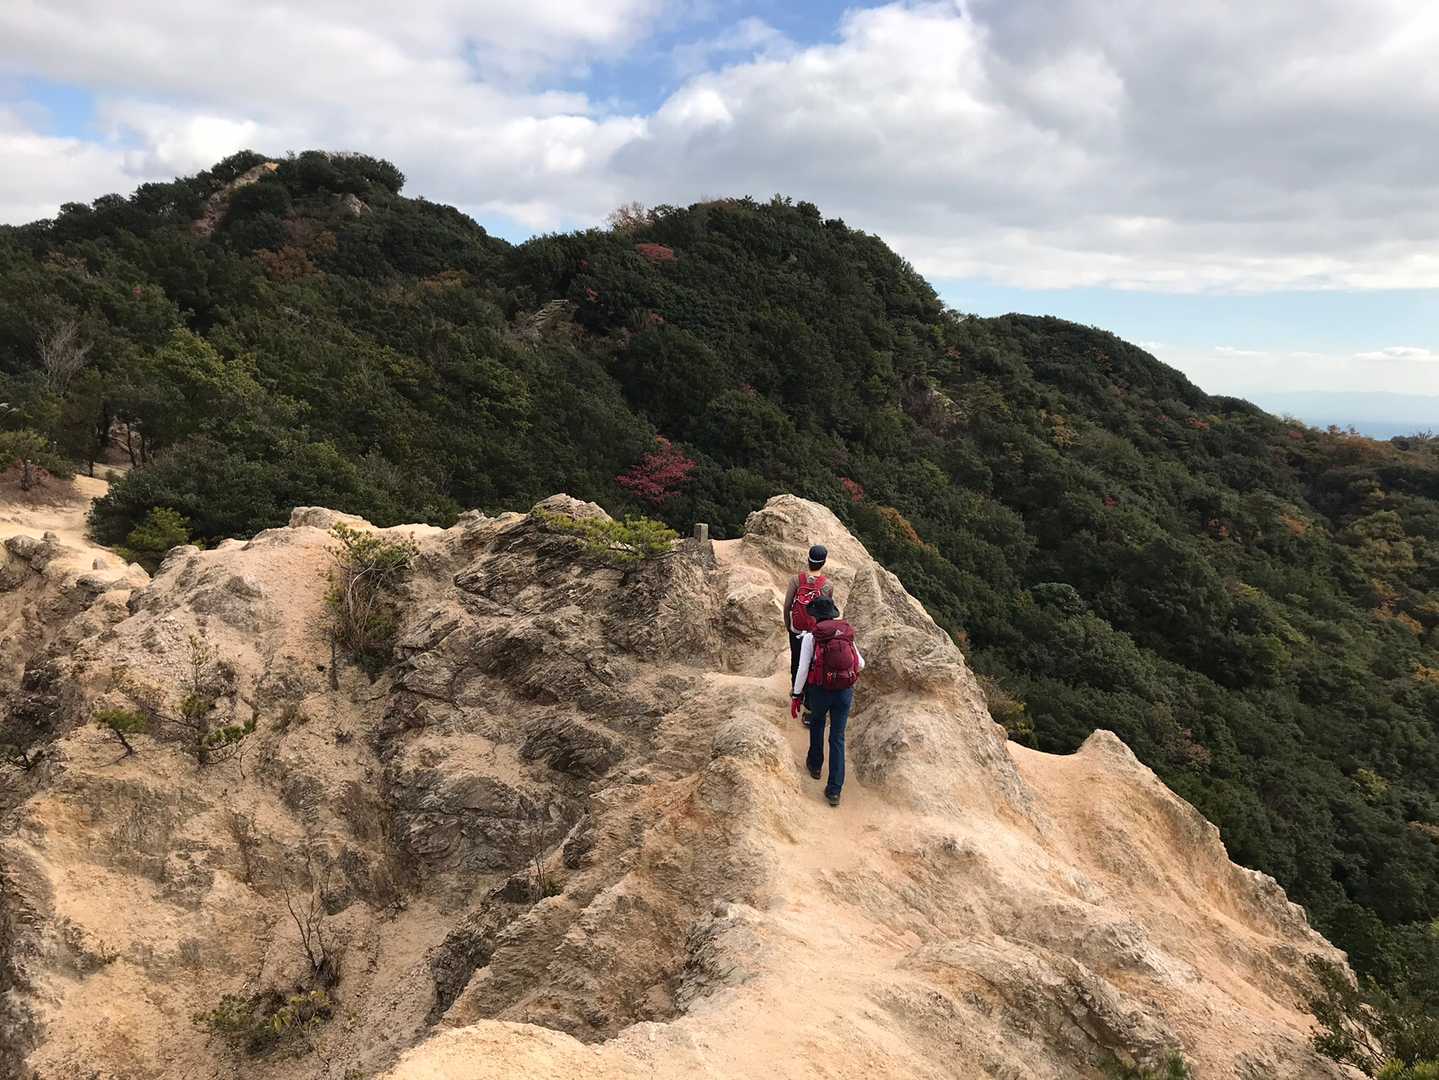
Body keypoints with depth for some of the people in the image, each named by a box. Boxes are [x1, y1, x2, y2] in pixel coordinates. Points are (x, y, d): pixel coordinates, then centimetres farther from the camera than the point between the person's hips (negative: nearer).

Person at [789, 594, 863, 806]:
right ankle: (834, 790, 7)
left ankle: (815, 765, 44)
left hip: (820, 691, -2)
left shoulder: (810, 636, -9)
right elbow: (860, 664, 9)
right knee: (838, 738, 8)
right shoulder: (847, 633, 1)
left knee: (817, 723, 30)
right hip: (845, 693, 2)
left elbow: (803, 669, -11)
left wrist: (796, 695, -3)